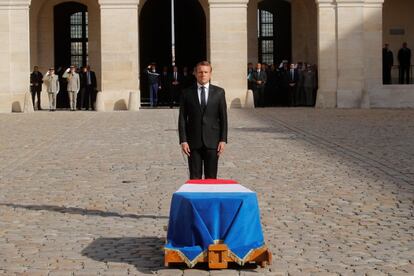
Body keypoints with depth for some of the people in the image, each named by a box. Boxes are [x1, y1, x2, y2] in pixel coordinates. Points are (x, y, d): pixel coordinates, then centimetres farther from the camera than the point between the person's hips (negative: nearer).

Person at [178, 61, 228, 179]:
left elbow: (223, 118, 5)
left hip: (212, 142, 0)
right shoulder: (187, 93, 4)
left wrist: (223, 140, -2)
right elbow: (182, 119, 3)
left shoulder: (219, 92, 6)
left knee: (211, 177, 4)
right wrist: (183, 140, -5)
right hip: (194, 143, 0)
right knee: (195, 177, 1)